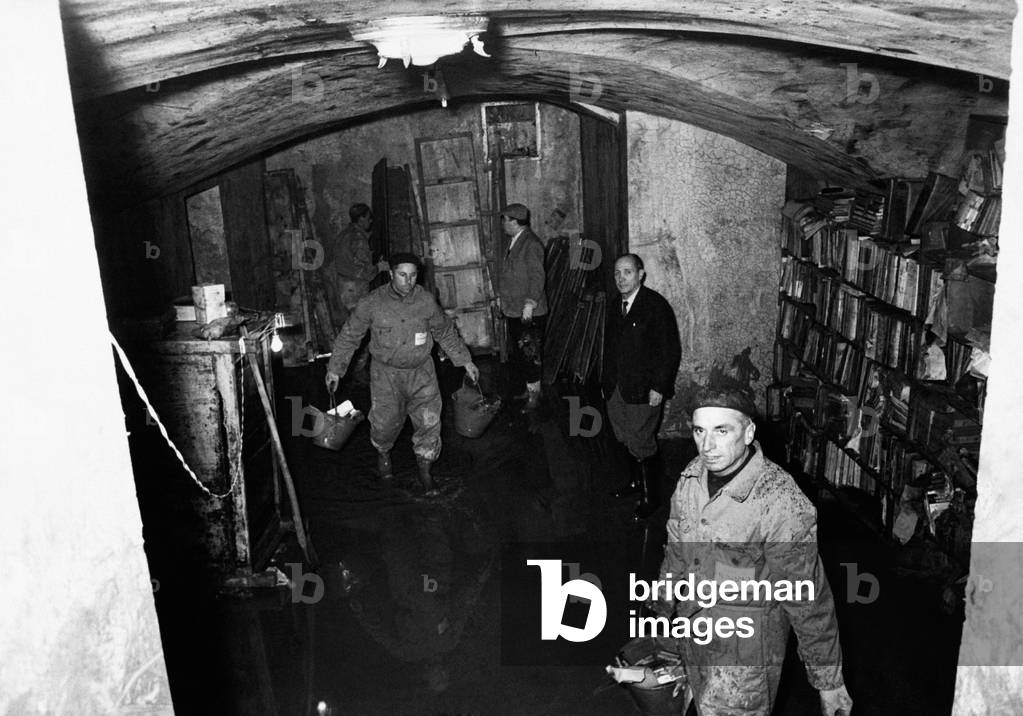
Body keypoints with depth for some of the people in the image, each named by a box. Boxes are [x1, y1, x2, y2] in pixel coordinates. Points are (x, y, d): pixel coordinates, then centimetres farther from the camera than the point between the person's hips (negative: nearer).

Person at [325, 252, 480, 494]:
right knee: (386, 421, 2)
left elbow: (446, 333, 9)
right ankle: (382, 452, 39)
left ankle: (424, 468, 22)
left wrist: (465, 361, 11)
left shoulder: (426, 302, -6)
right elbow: (349, 336, -1)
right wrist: (335, 368, -1)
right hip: (386, 372, -1)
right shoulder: (372, 303, -12)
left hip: (421, 370, 2)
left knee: (429, 420, -1)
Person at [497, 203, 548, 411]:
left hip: (530, 313, -9)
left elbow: (537, 277, -19)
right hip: (513, 310, 9)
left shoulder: (531, 244, -15)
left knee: (530, 355, -3)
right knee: (518, 354, 13)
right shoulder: (512, 242, 13)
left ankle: (534, 395, 6)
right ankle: (529, 390, 24)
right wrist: (501, 298, 18)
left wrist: (529, 304, -21)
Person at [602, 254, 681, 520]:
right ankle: (635, 482, 35)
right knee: (626, 439, 16)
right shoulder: (614, 306, 10)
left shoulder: (656, 306, -12)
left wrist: (658, 387, -16)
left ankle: (650, 498, 12)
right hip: (616, 388, 6)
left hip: (644, 390, -6)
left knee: (641, 443, -2)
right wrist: (606, 382, 14)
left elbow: (671, 351, -13)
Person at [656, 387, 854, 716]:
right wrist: (662, 611, 18)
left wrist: (829, 680, -11)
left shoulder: (783, 506, -28)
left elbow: (808, 600, -20)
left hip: (747, 647, -6)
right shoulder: (692, 477, -7)